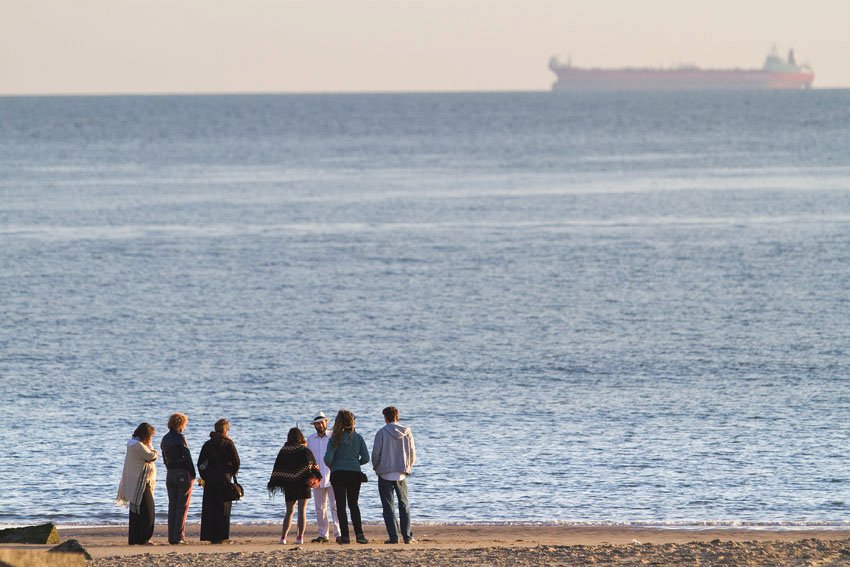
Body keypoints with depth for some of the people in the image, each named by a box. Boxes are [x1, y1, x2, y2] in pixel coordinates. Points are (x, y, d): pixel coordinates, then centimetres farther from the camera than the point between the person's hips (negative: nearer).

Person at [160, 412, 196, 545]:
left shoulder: (165, 439, 10)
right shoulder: (179, 438, -13)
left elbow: (165, 459, 12)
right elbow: (187, 457, -14)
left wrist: (171, 470, 14)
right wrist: (192, 474, -8)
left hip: (170, 474, 7)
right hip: (183, 474, -7)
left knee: (172, 506, 10)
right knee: (182, 506, -2)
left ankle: (171, 537, 8)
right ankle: (179, 537, -6)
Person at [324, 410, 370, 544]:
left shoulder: (335, 439, -7)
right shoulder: (358, 438, -2)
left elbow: (328, 459, -12)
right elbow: (365, 458, -3)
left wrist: (332, 466, 11)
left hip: (338, 474, -2)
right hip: (354, 474, 2)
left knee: (341, 506, 4)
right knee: (353, 505, 13)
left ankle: (344, 536, -1)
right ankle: (359, 534, 0)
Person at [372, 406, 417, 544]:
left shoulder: (382, 433, -9)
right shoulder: (407, 432, 1)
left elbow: (376, 453, -8)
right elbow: (412, 454, 4)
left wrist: (376, 468, 11)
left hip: (385, 474, -3)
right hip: (401, 475, 3)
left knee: (388, 507, 2)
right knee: (404, 505, 12)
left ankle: (393, 536, -4)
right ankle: (407, 536, 5)